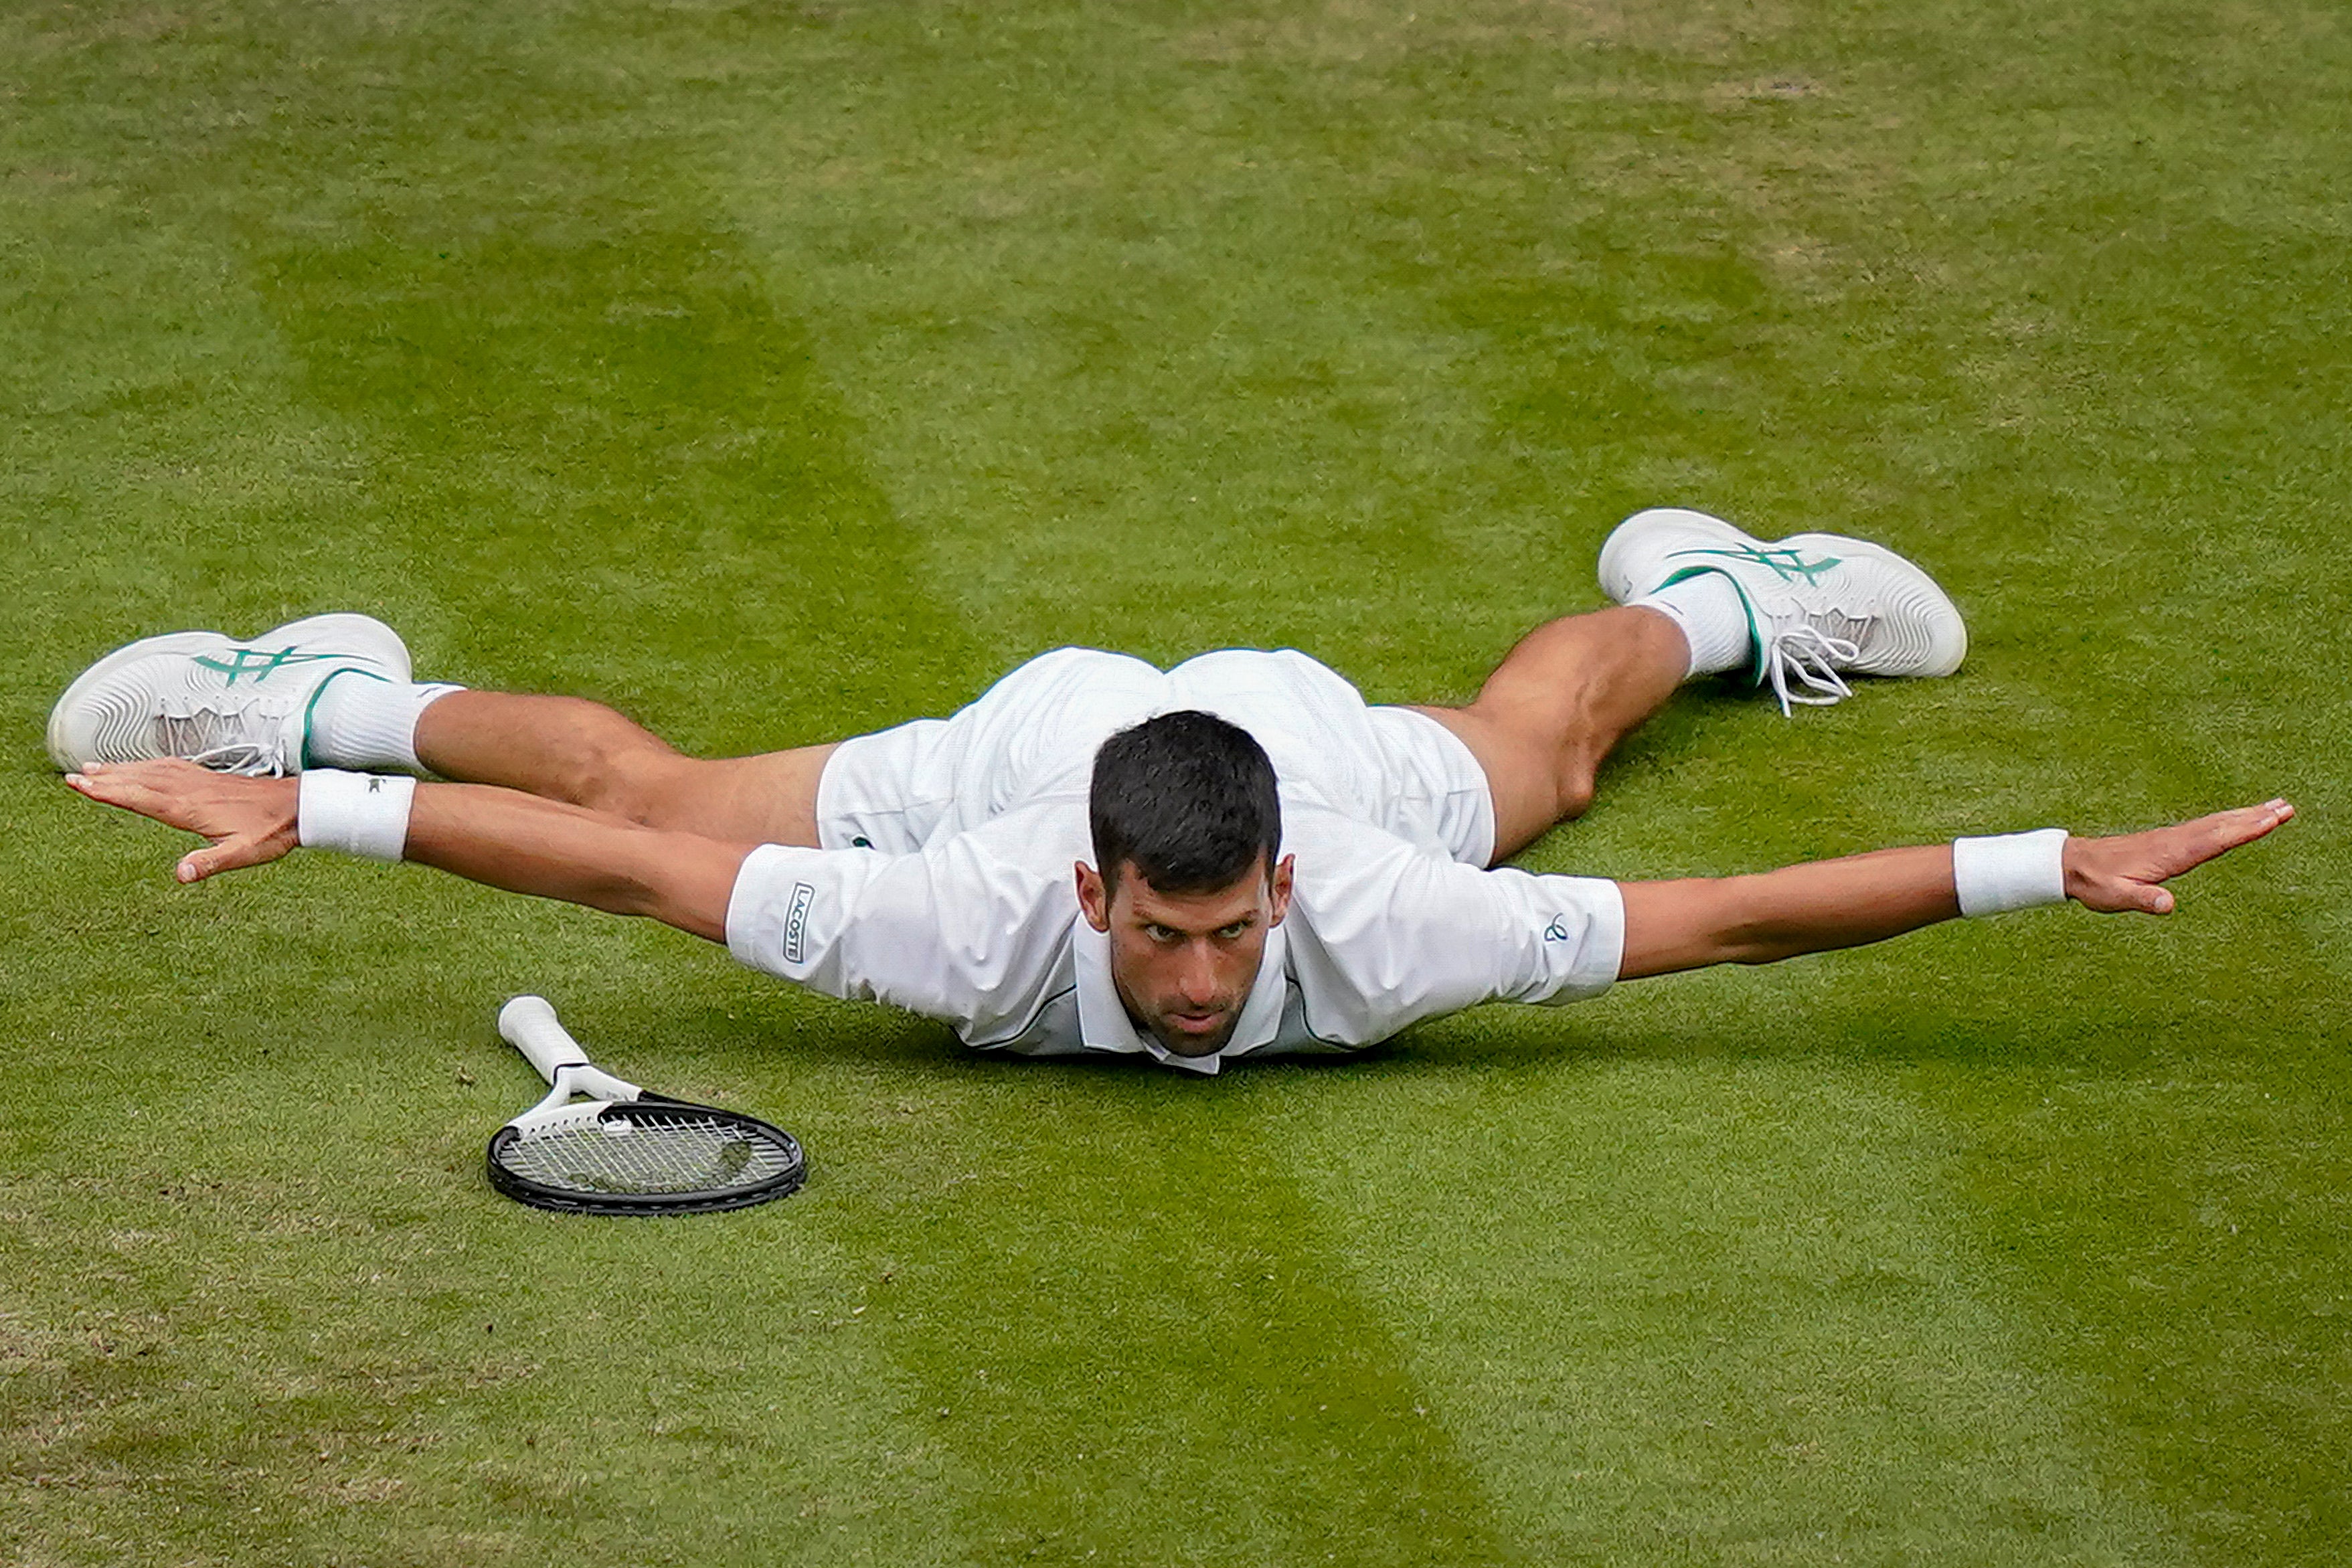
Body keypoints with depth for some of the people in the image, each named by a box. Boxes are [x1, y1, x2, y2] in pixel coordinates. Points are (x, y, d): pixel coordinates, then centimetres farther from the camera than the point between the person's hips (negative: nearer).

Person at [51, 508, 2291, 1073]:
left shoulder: (1370, 926, -44)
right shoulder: (979, 925, -45)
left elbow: (1731, 914, -41)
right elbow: (628, 857, -39)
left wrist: (2061, 867, -44)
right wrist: (301, 810, -41)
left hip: (1314, 734, 1)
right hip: (1015, 745, -1)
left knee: (1535, 742, 33)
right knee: (646, 783, 20)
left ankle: (1702, 596, 67)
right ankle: (311, 702, 46)